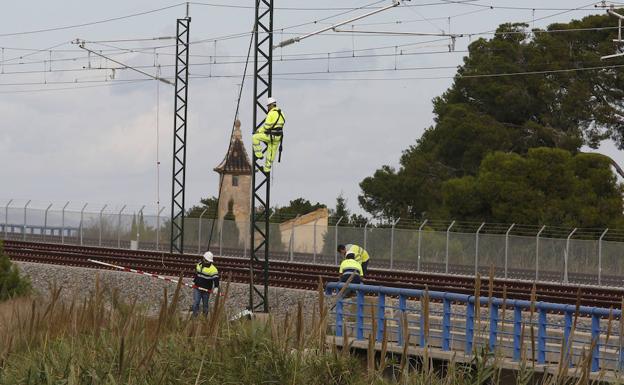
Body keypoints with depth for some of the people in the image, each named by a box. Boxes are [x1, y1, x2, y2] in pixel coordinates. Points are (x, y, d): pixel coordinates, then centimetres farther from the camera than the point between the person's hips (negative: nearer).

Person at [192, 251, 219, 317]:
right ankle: (194, 316, -5)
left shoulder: (213, 269, -14)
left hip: (206, 290, -4)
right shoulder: (199, 265, 7)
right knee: (196, 303, -8)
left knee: (205, 305, 7)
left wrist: (216, 288, -36)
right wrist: (194, 282, 28)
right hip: (197, 288, 4)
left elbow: (216, 279, -22)